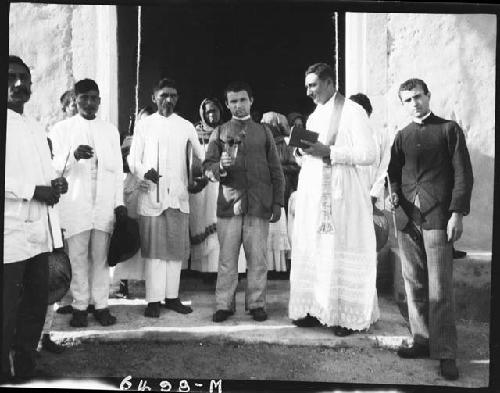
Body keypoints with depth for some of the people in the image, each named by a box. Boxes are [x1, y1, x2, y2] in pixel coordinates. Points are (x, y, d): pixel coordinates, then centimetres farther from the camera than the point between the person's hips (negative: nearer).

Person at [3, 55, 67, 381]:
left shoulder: (37, 128, 20)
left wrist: (57, 183, 6)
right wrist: (33, 191, -19)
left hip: (39, 231, 8)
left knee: (38, 300, 13)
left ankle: (26, 368, 28)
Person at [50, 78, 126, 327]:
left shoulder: (111, 130, 14)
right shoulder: (62, 129, 6)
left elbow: (117, 169, 13)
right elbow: (54, 167, -1)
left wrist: (119, 202, 6)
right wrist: (73, 155, -21)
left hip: (105, 204, 2)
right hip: (75, 204, -2)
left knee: (101, 257, 3)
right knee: (78, 257, -1)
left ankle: (101, 305, 9)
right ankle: (80, 307, 9)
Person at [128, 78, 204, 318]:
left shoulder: (186, 126, 13)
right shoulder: (144, 125, 8)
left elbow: (201, 155, 17)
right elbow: (132, 159, 7)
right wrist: (144, 171, -13)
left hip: (178, 196, 2)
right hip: (151, 196, -2)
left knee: (177, 248, 4)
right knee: (153, 248, -2)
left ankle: (172, 296, 15)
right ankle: (154, 300, 5)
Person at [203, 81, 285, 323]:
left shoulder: (263, 132, 12)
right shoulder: (220, 132, 12)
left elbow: (276, 171, 11)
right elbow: (207, 167, 6)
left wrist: (277, 203, 4)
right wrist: (220, 167, -16)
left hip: (259, 204, 0)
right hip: (228, 204, 0)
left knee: (257, 258, 3)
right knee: (227, 259, 1)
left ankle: (256, 304, 15)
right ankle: (224, 305, 12)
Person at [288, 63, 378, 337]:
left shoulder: (352, 112, -4)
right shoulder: (313, 117, 19)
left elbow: (368, 154, -12)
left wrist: (327, 151, -17)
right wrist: (303, 149, 3)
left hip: (339, 193, -7)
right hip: (311, 191, 7)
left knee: (340, 253, -3)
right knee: (310, 251, 5)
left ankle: (349, 316, 9)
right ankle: (316, 309, 15)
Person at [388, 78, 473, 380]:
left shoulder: (449, 129, 4)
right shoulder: (402, 136, 16)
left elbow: (463, 174, 0)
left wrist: (457, 213, -8)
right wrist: (394, 193, 0)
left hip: (438, 217, -4)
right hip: (407, 216, 4)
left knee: (440, 288, -5)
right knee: (414, 284, 8)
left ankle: (445, 353, 3)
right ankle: (422, 341, 19)